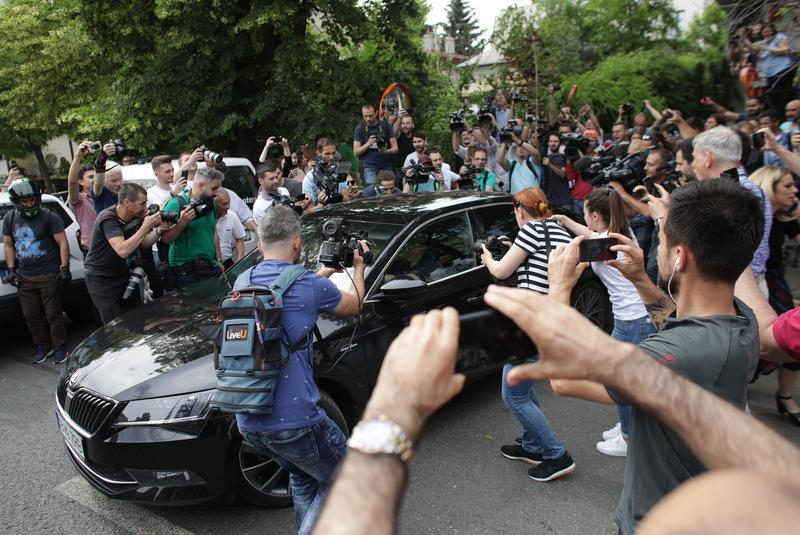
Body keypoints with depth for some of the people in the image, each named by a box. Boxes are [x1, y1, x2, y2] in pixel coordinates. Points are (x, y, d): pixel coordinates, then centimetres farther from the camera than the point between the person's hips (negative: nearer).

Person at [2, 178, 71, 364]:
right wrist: (11, 269, 10)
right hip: (24, 277, 5)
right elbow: (8, 245, 16)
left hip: (49, 275, -5)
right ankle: (43, 347, 25)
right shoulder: (10, 218, 7)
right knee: (31, 315, 10)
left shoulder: (49, 217, -7)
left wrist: (64, 267, -11)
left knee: (53, 314, 1)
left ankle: (59, 347, 16)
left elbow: (63, 243, -7)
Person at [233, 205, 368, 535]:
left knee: (302, 477, 29)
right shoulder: (311, 285, -9)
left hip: (247, 422, 7)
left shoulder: (243, 283, 7)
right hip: (294, 421, -6)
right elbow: (354, 306, 13)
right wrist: (359, 267, 30)